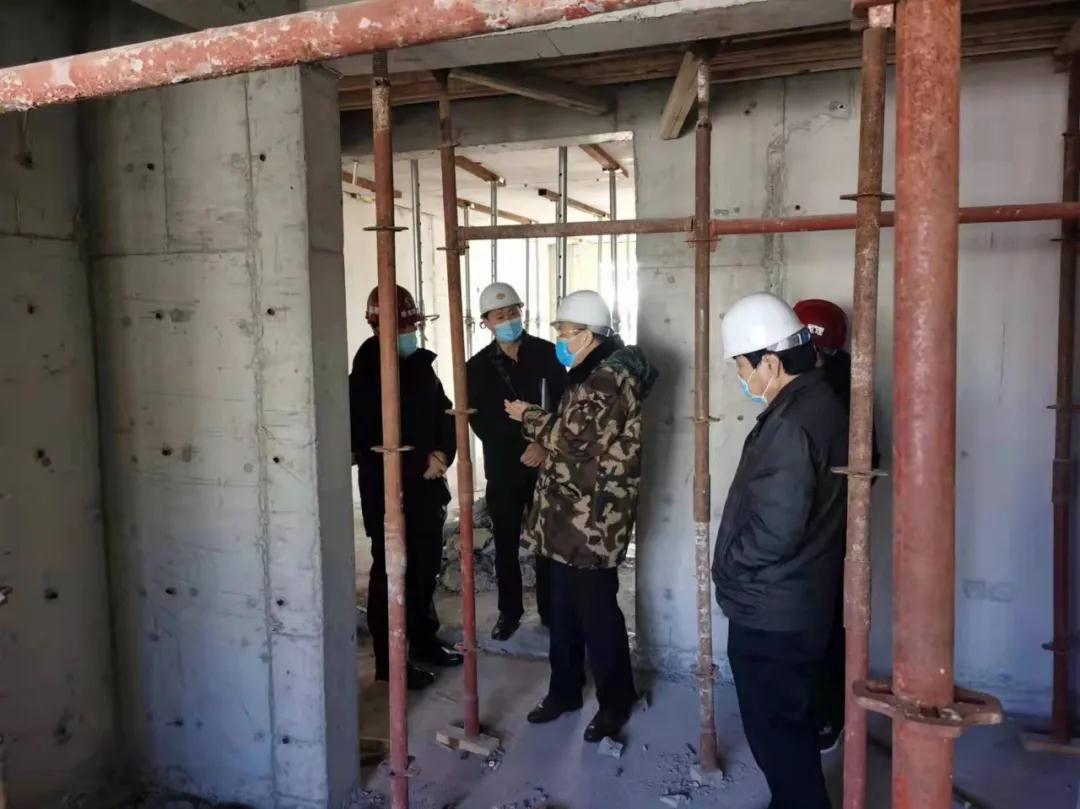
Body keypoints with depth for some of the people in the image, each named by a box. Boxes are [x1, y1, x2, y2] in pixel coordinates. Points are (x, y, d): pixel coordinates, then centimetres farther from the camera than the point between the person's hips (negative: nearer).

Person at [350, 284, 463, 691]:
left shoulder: (421, 365, 9)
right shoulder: (366, 376, -13)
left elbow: (444, 413, 10)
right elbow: (368, 442, -19)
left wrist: (443, 454, -9)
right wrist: (420, 463, -19)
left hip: (427, 488, 7)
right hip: (389, 492, -7)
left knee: (426, 569, 17)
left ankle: (424, 642, 34)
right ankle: (390, 660, 17)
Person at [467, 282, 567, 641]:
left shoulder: (546, 353, -1)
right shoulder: (478, 367, 1)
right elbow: (481, 424, 0)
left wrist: (545, 444, -17)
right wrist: (523, 450, -7)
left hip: (546, 463, -1)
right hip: (503, 468, 1)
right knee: (506, 546, 8)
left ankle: (550, 610, 22)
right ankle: (509, 611, 24)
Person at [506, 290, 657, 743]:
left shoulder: (609, 378, -18)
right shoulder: (594, 373, 15)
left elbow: (572, 436, -22)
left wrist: (528, 417, -8)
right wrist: (539, 425, 6)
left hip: (594, 517, -10)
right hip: (572, 514, 10)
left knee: (596, 609, 2)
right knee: (565, 605, 17)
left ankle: (615, 701, 20)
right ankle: (565, 690, 32)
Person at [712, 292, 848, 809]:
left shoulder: (789, 424, -25)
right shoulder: (821, 403, 6)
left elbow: (773, 531, -28)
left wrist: (728, 561, -10)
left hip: (770, 611, -10)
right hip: (798, 602, 10)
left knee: (774, 730, 7)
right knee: (792, 722, 24)